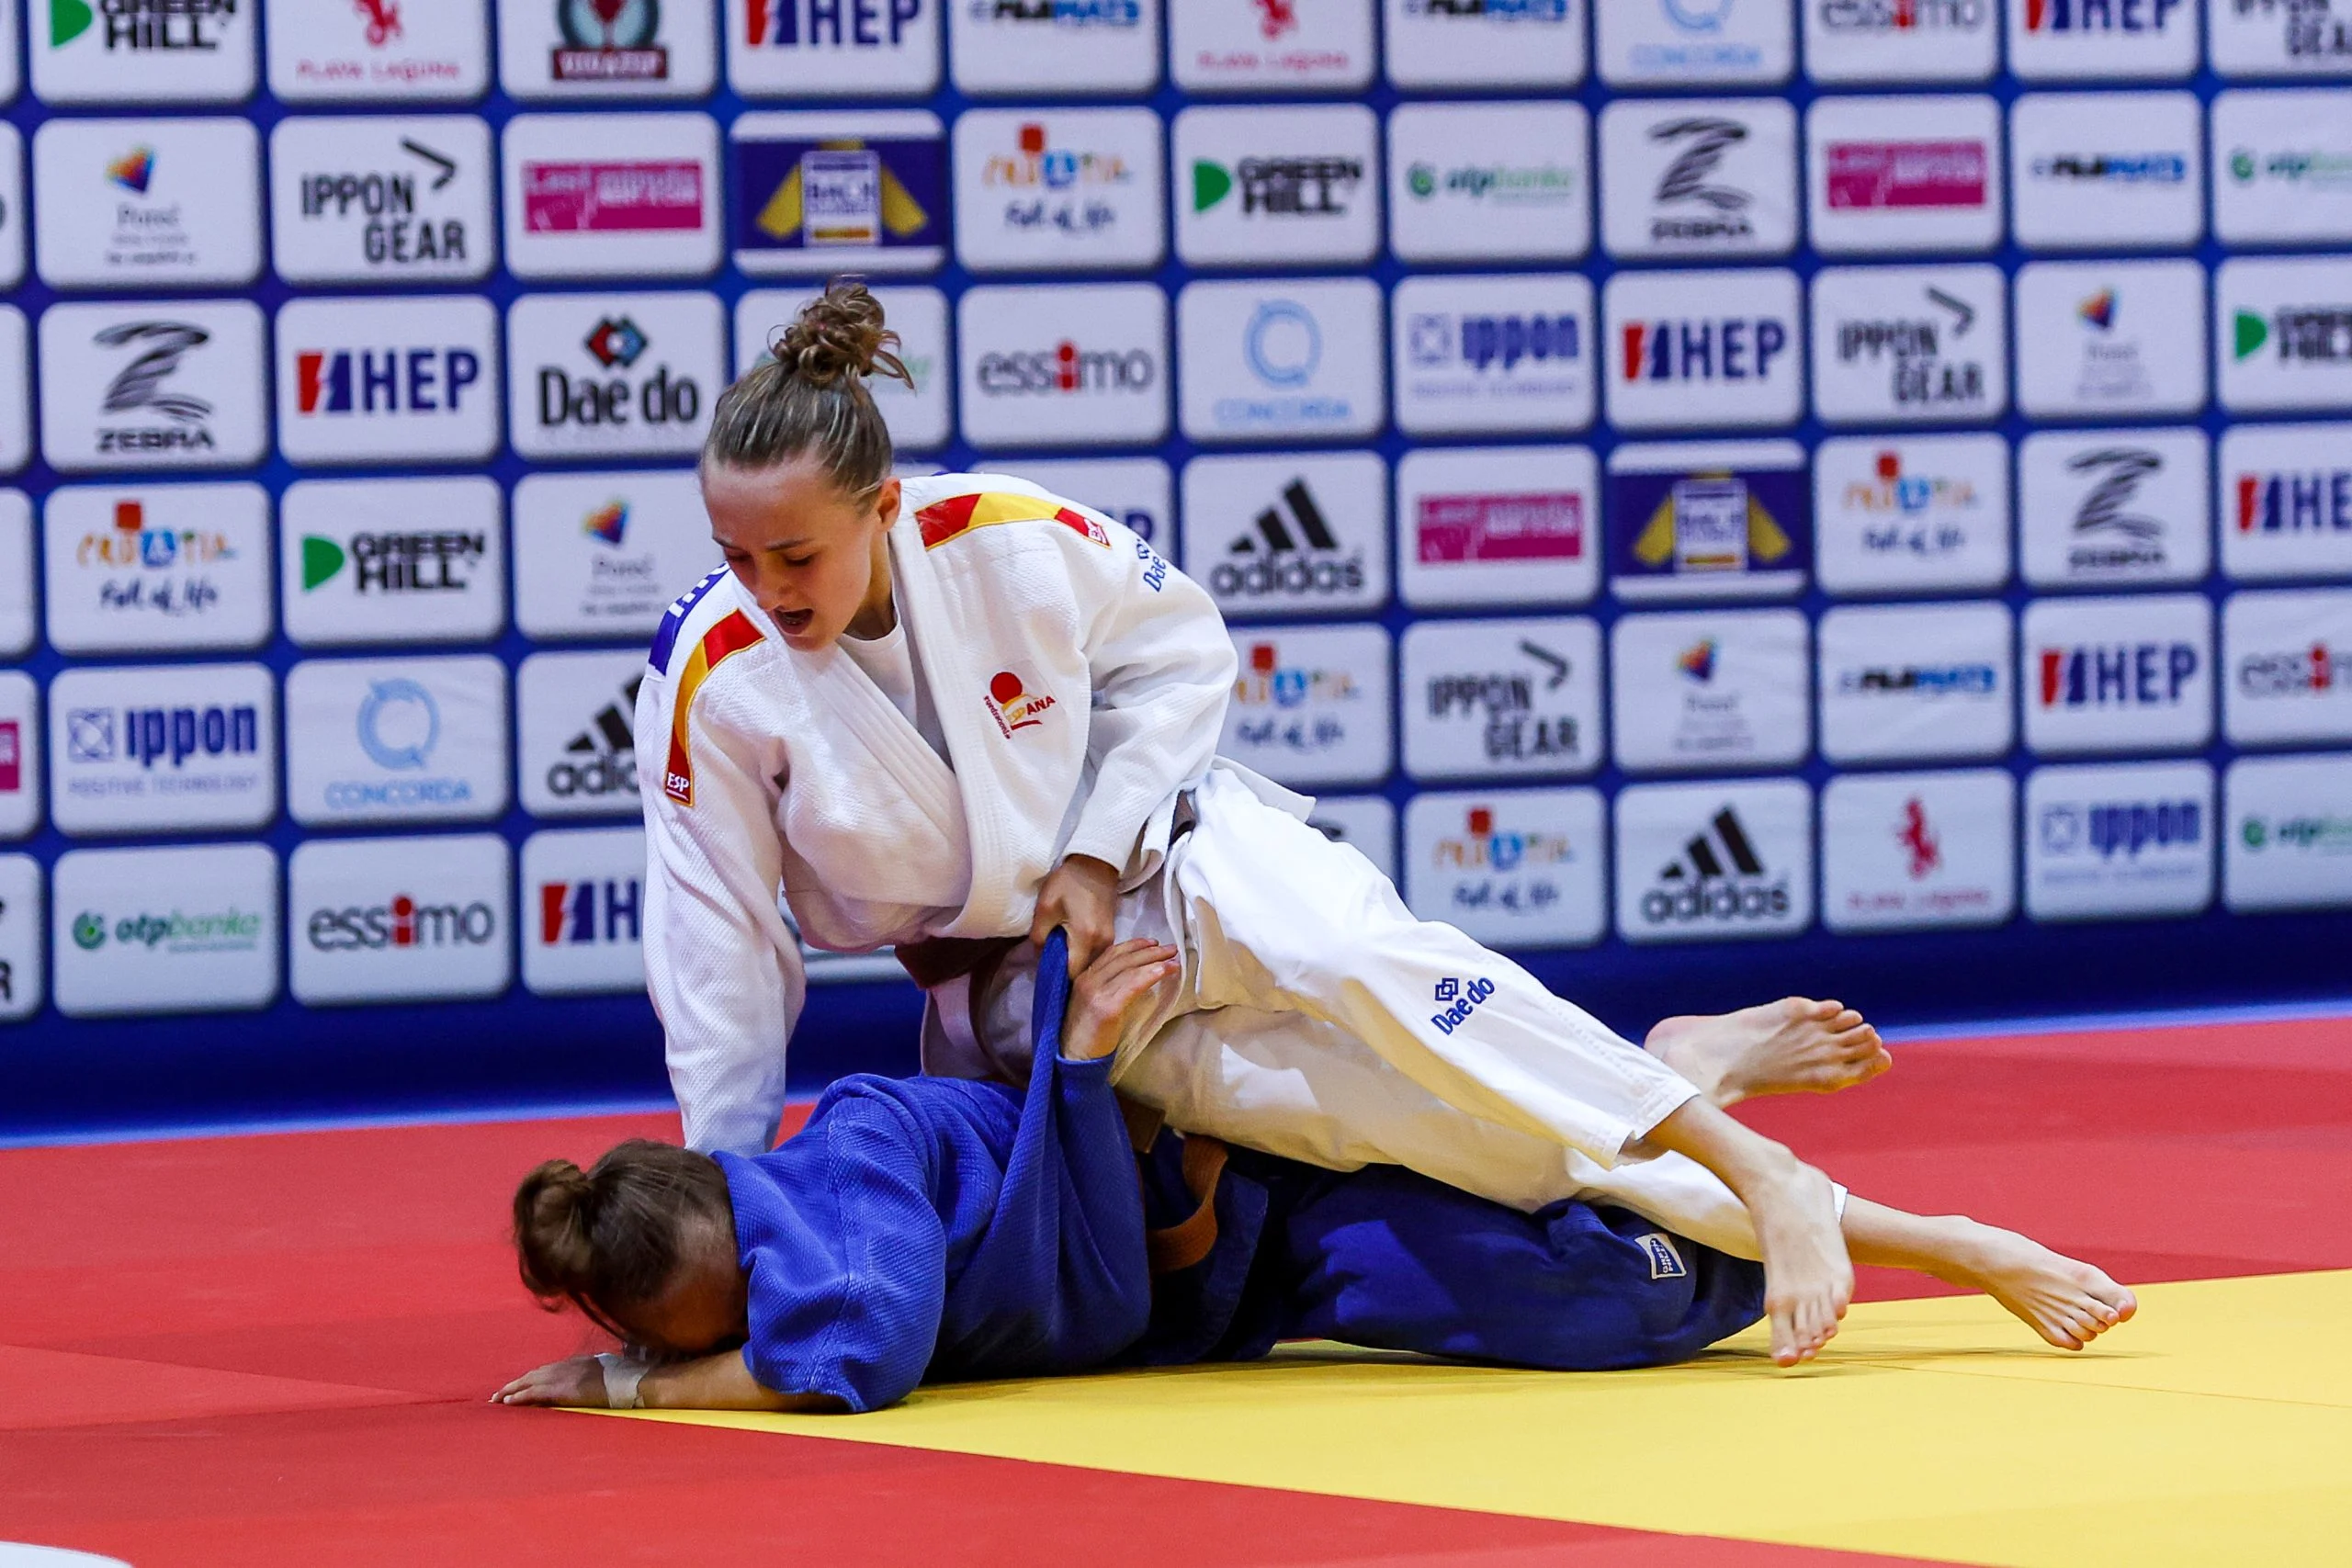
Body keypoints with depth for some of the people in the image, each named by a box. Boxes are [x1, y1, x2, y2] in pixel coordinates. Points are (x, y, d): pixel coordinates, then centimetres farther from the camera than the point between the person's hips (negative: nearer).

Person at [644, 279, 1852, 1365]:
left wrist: (1097, 853, -13)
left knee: (1349, 959, -29)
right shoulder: (710, 677, -20)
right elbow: (717, 941, -11)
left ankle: (1762, 1176, -33)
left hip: (1157, 848, -3)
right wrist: (731, 1185, -8)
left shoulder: (1019, 544, -21)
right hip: (1008, 987, 3)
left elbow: (1177, 658, -2)